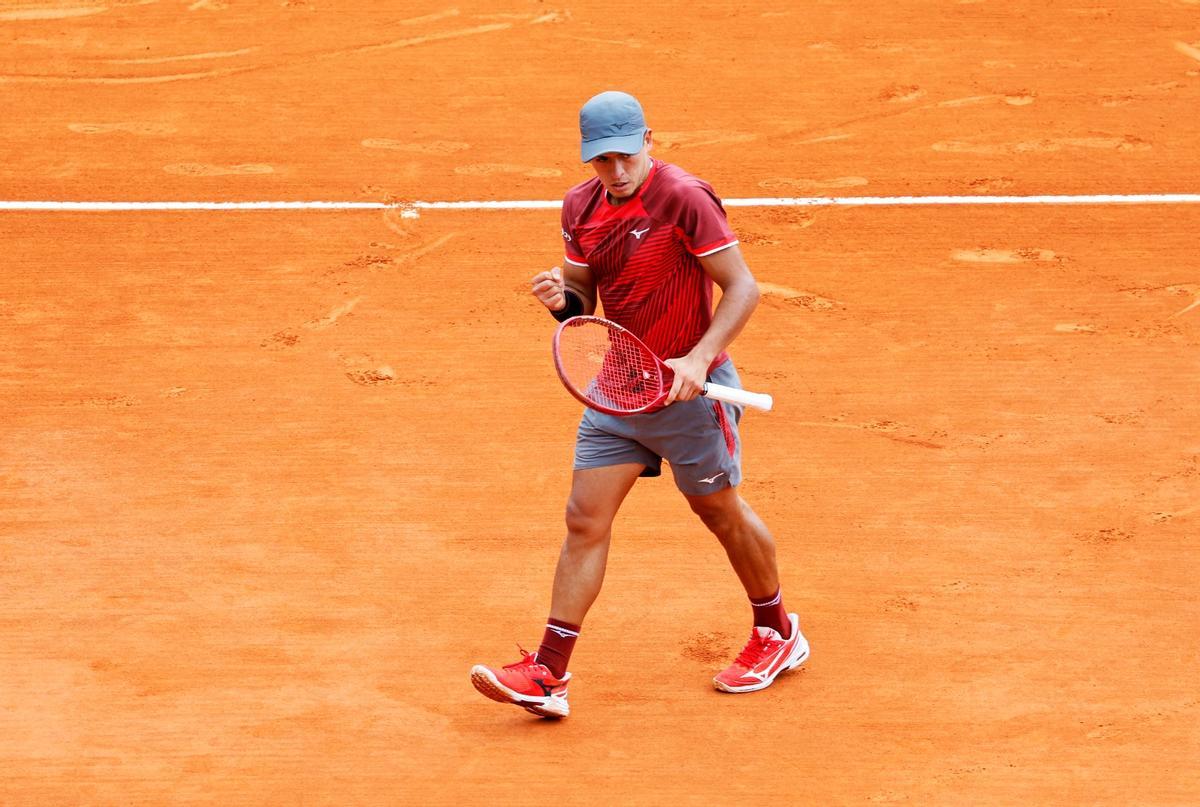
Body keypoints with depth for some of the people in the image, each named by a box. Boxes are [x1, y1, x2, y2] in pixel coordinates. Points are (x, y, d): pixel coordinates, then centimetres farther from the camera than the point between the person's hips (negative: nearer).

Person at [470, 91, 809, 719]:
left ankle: (778, 634, 34)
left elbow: (742, 287, -17)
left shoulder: (683, 198, -18)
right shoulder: (581, 207, 3)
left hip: (688, 388, -6)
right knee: (585, 519, -2)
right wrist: (562, 298, -12)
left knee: (719, 510, 11)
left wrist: (698, 360, -28)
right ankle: (547, 676, -4)